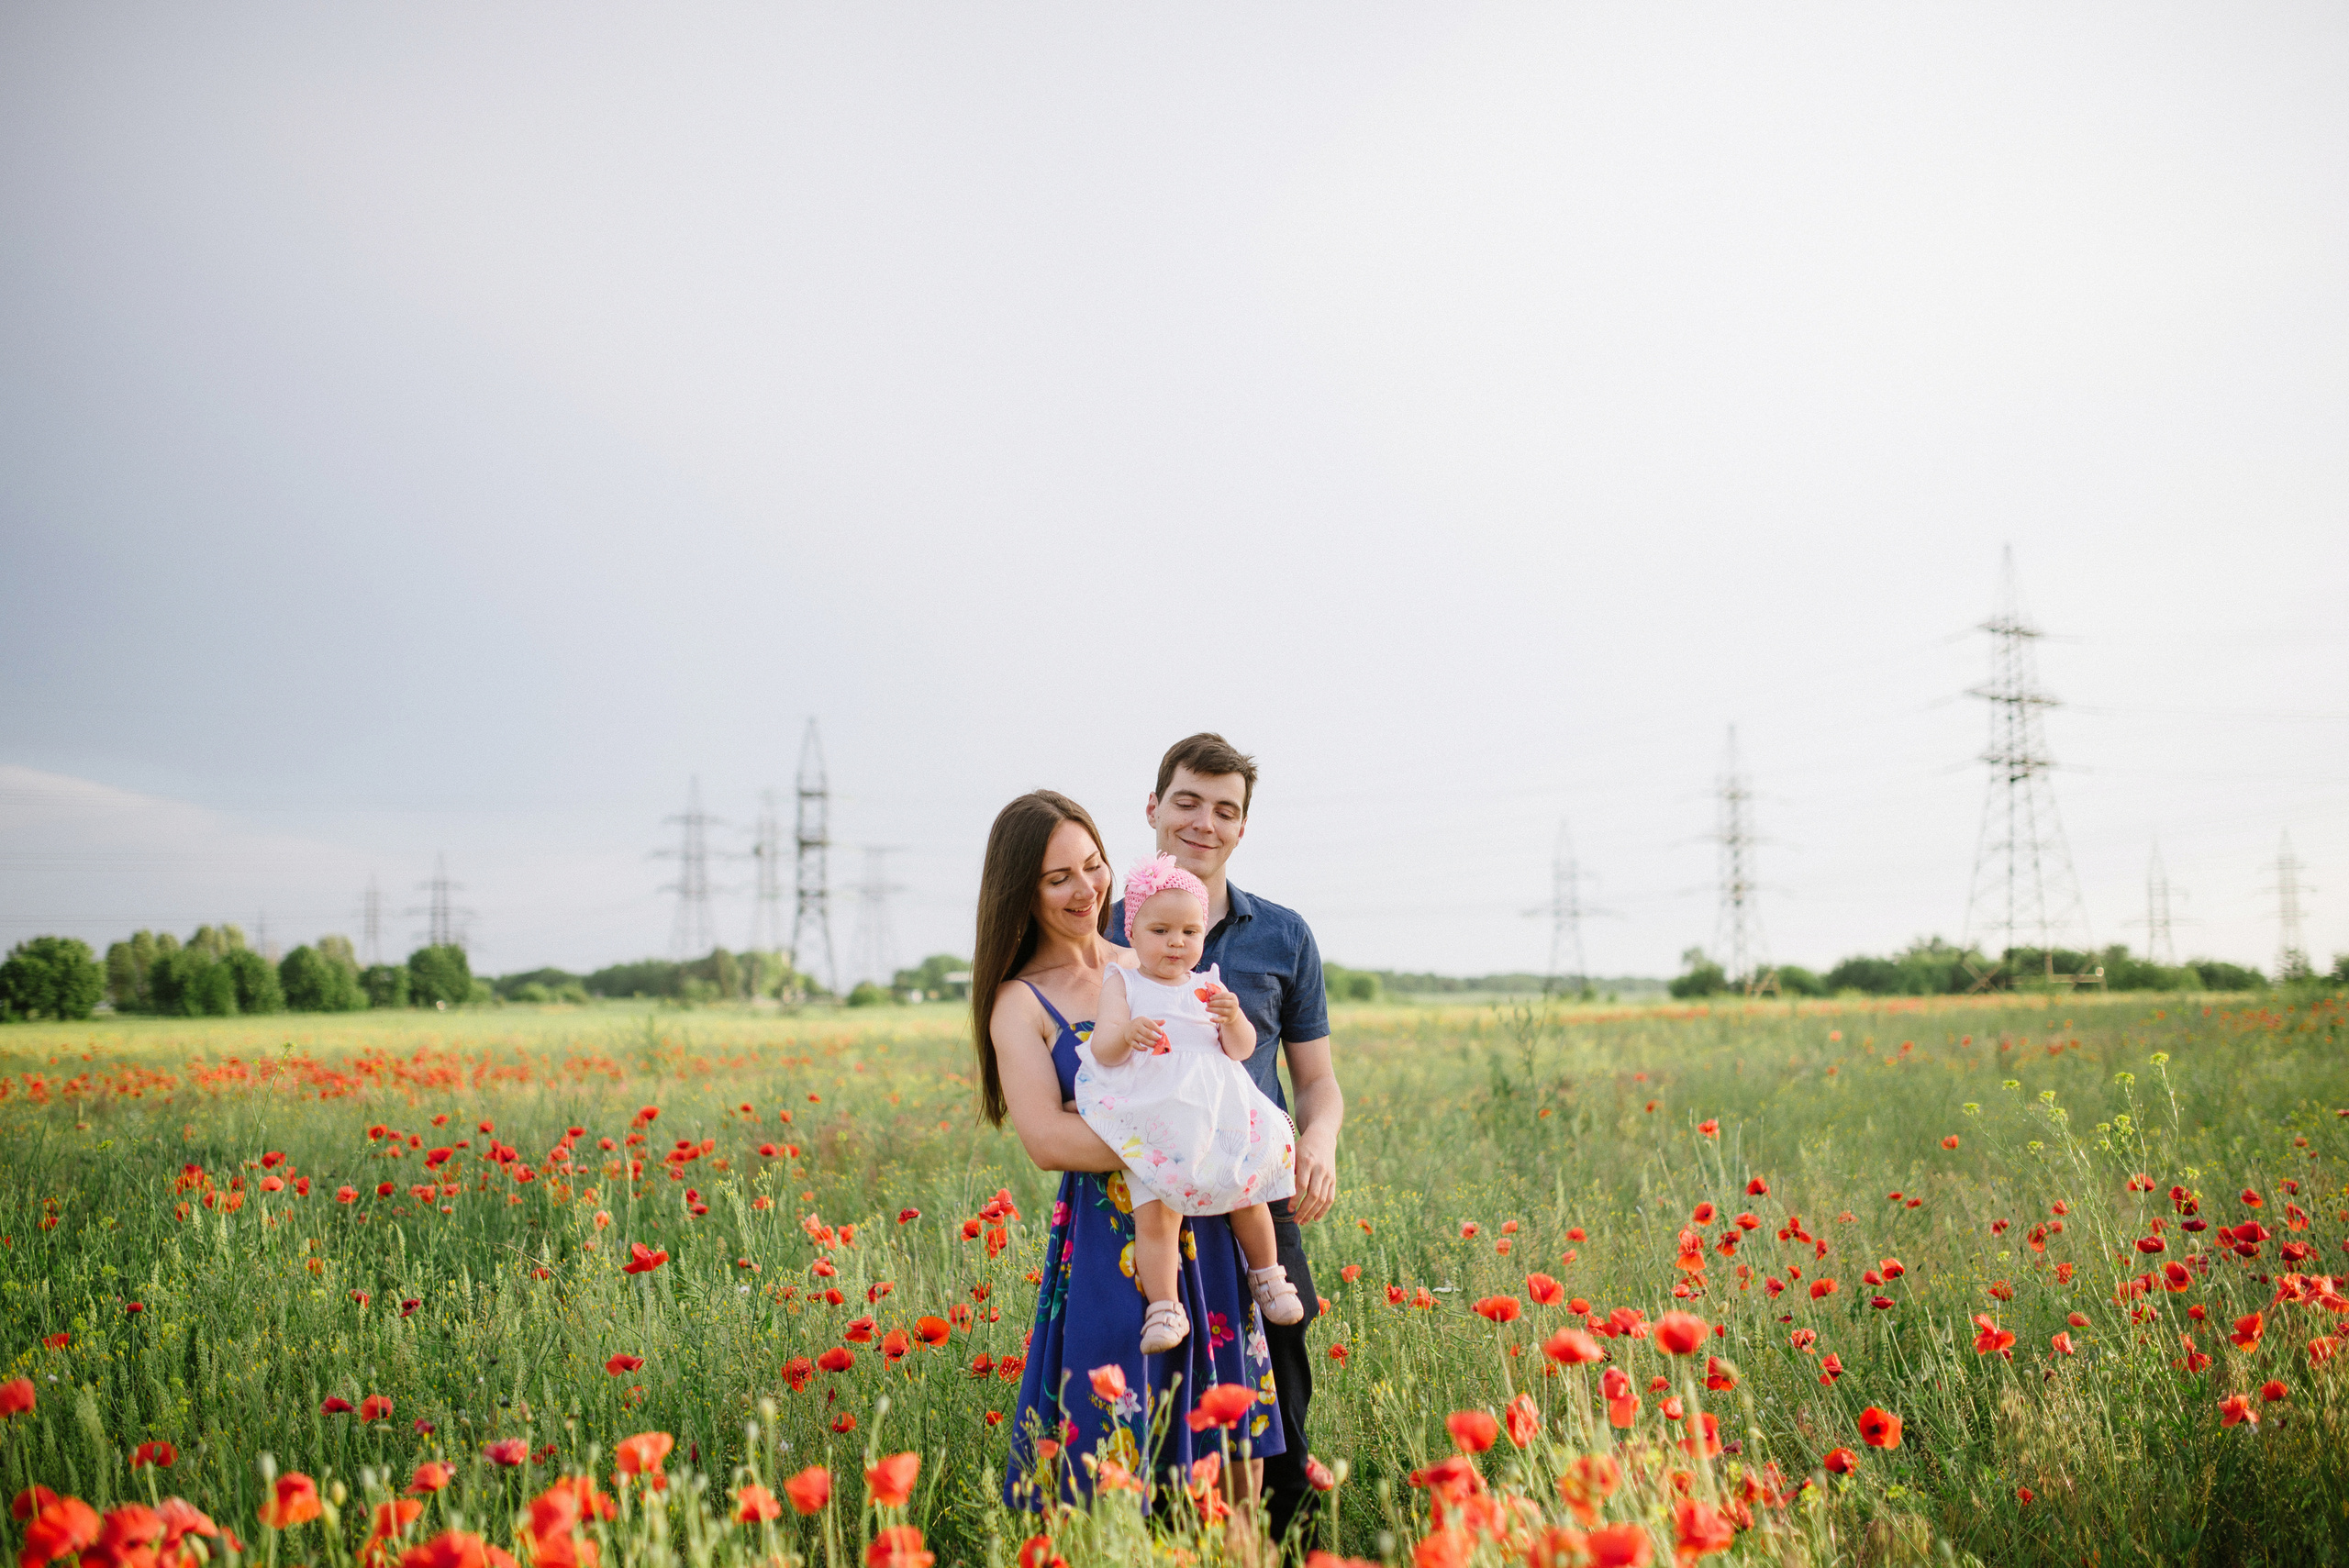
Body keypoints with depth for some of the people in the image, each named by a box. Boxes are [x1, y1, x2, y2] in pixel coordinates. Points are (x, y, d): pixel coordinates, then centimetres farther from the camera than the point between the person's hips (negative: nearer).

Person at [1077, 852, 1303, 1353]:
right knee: (1154, 1212, -18)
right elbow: (1103, 1049, -7)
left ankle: (1267, 1275, 29)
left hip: (1218, 1118, 3)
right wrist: (1127, 1033, -29)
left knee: (1248, 1197, 5)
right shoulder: (1122, 984, 5)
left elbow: (1242, 1049, 7)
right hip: (1153, 1122, -3)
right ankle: (1163, 1308, -12)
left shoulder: (1209, 988, 14)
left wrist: (1233, 1018, -15)